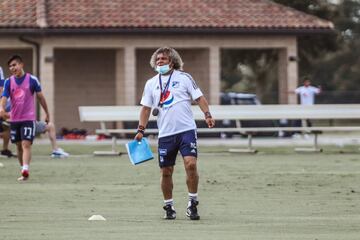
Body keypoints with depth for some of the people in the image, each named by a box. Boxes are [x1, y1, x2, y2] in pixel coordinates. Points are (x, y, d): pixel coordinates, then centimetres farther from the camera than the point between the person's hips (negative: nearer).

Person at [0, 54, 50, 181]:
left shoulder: (32, 79, -5)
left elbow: (40, 97, 5)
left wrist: (47, 113, 10)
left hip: (28, 118, -4)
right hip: (14, 119, 4)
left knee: (26, 144, -17)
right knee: (19, 146, 11)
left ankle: (25, 170, -29)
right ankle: (24, 170, 22)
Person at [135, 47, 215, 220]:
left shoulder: (184, 77, 4)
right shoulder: (151, 84, 11)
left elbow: (199, 97, 2)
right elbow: (146, 108, 12)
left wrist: (207, 114, -12)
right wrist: (141, 129, 4)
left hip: (186, 130, -3)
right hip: (165, 134, 3)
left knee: (191, 164, -17)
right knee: (166, 172, 3)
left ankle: (192, 204, -5)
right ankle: (169, 207, 18)